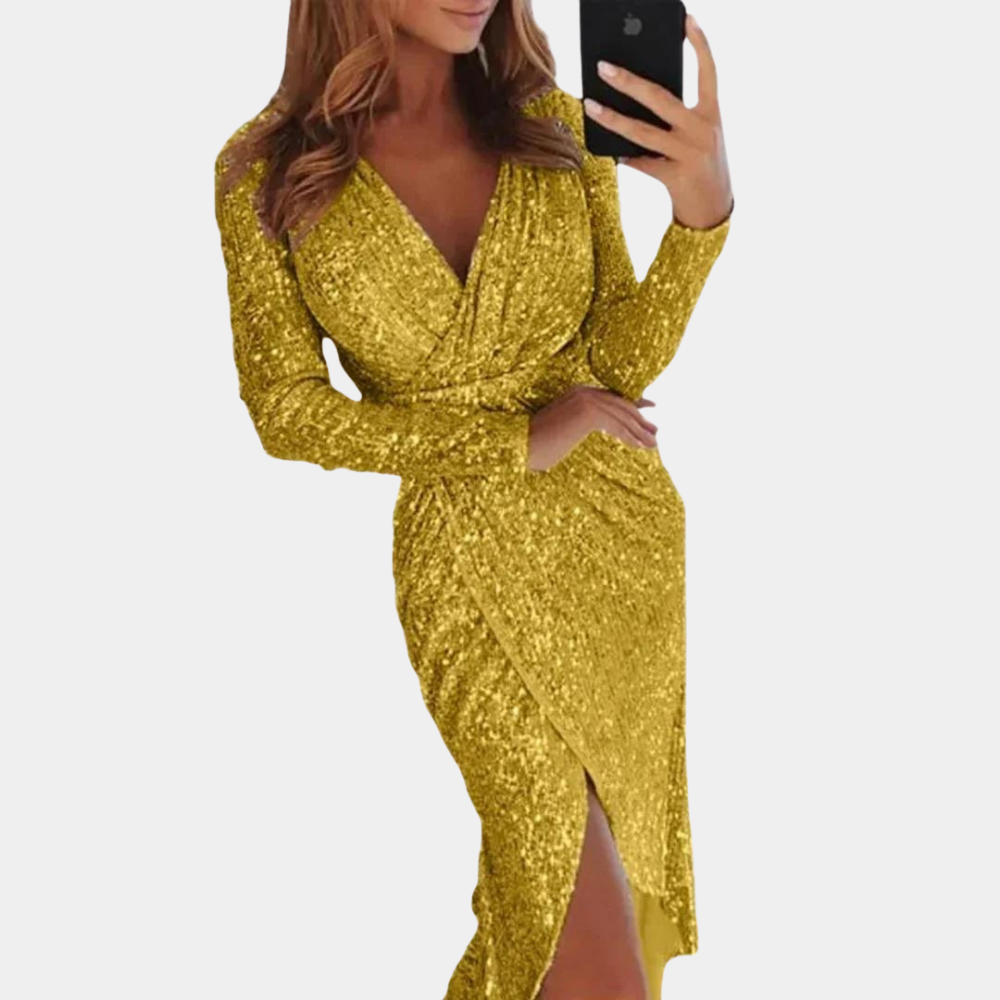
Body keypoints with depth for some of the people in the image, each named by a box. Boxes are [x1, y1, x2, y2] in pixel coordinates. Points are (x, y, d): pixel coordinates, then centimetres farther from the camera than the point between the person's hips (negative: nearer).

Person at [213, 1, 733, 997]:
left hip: (625, 531, 4)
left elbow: (622, 362, -6)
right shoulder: (268, 173, -9)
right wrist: (516, 442, -14)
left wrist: (704, 209, -25)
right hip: (470, 565, -3)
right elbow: (287, 413, -6)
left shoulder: (553, 125, -4)